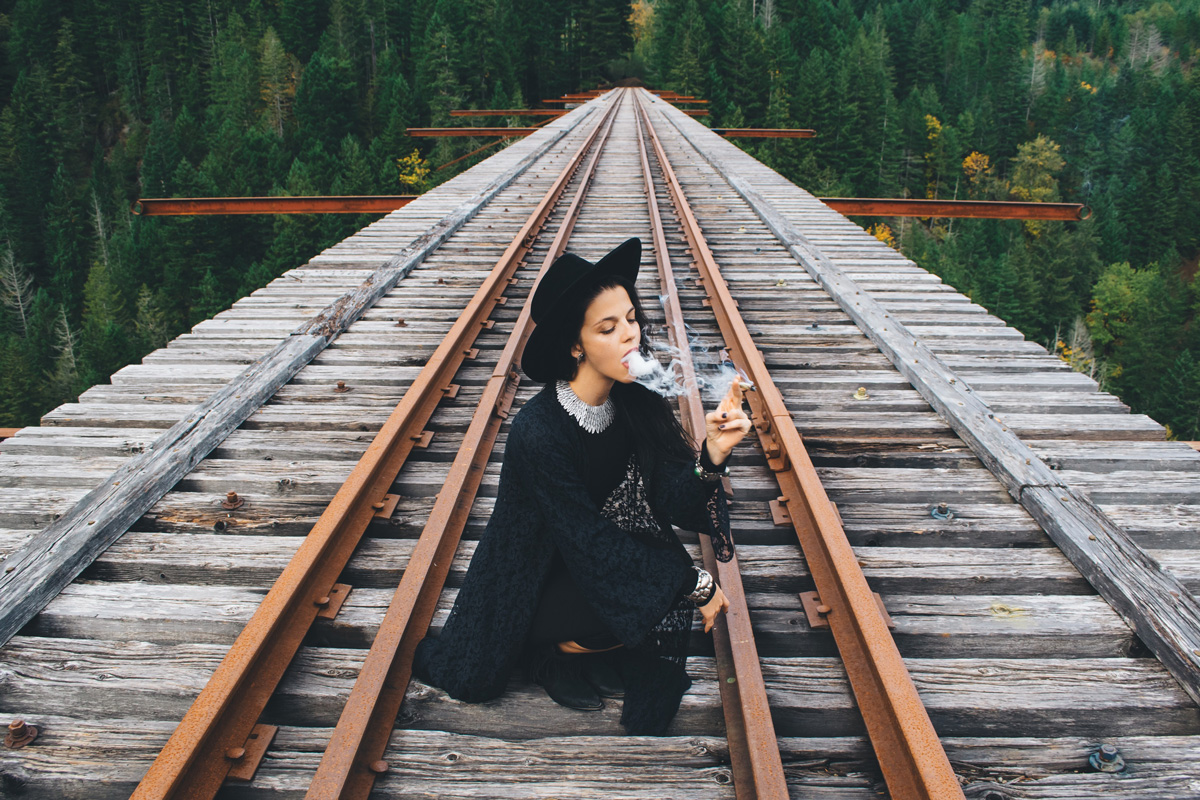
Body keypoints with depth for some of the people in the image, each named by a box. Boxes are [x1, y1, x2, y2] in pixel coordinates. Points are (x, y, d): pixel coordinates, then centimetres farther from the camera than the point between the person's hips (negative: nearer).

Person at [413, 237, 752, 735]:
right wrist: (692, 585, -22)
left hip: (611, 558, 6)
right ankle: (548, 649, 4)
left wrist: (713, 453, -33)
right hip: (538, 579, -6)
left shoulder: (636, 403, -11)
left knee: (673, 580, -18)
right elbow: (589, 543, -25)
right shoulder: (538, 432, -30)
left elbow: (676, 503, -14)